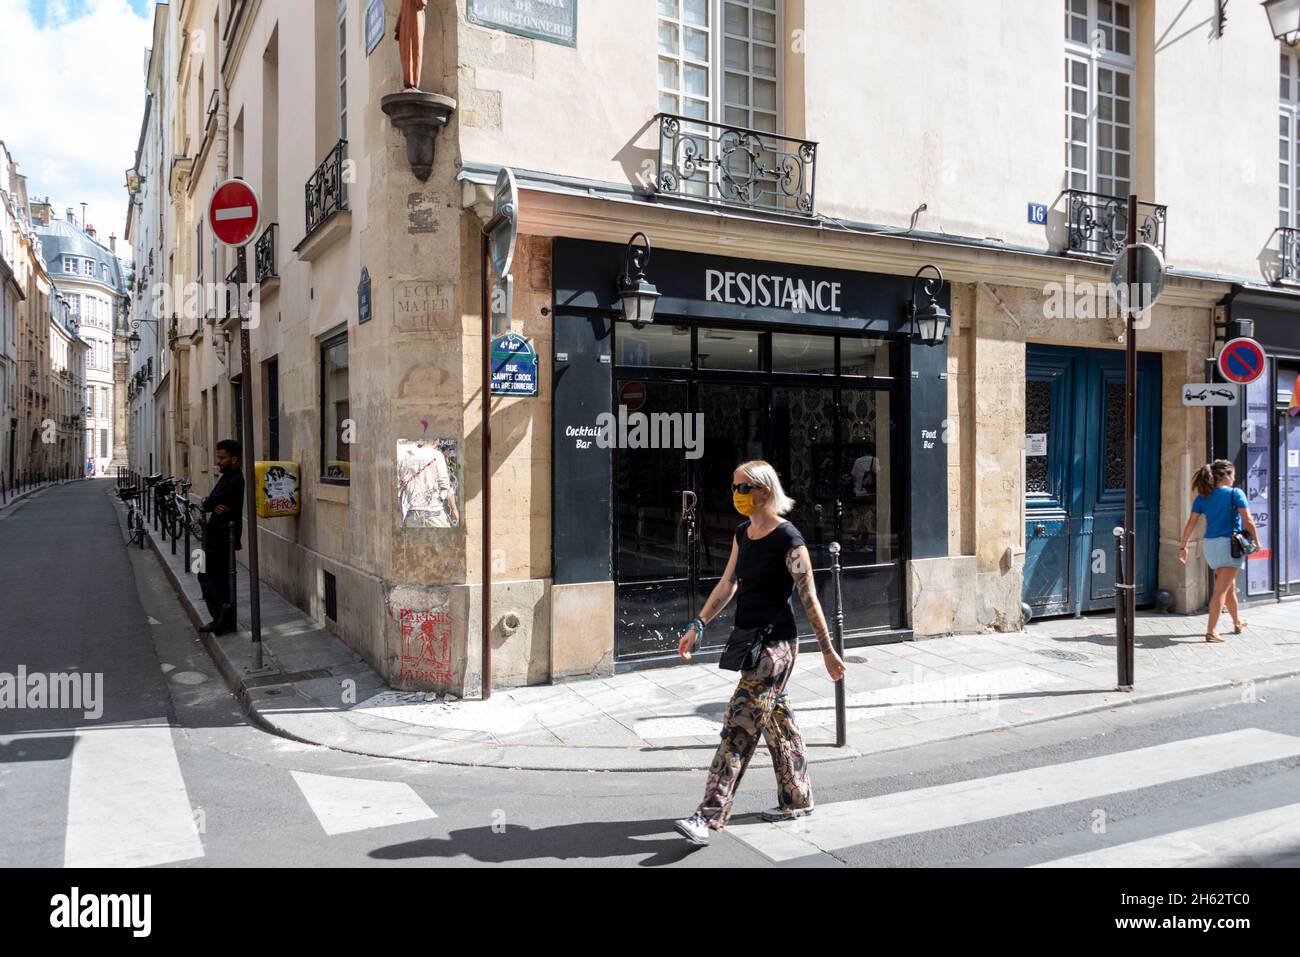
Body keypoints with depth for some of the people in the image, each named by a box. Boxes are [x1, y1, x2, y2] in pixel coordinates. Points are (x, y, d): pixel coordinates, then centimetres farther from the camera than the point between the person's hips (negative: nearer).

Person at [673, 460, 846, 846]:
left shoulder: (787, 539, -15)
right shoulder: (742, 534, 8)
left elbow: (809, 598, -12)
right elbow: (727, 584, 14)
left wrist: (828, 651, -8)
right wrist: (698, 626, 10)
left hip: (775, 643, -8)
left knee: (739, 725, -10)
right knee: (776, 717, 17)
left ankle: (709, 816, -8)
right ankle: (797, 798, 31)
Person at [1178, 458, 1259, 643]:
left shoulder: (1202, 497, 7)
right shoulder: (1235, 494, -7)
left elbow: (1191, 524, 2)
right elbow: (1248, 521, -12)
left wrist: (1184, 547, 5)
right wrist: (1256, 541, 1)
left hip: (1209, 545, 6)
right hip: (1229, 544, -6)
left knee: (1230, 586, 24)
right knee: (1221, 590, -5)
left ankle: (1238, 622, 40)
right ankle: (1211, 631, -8)